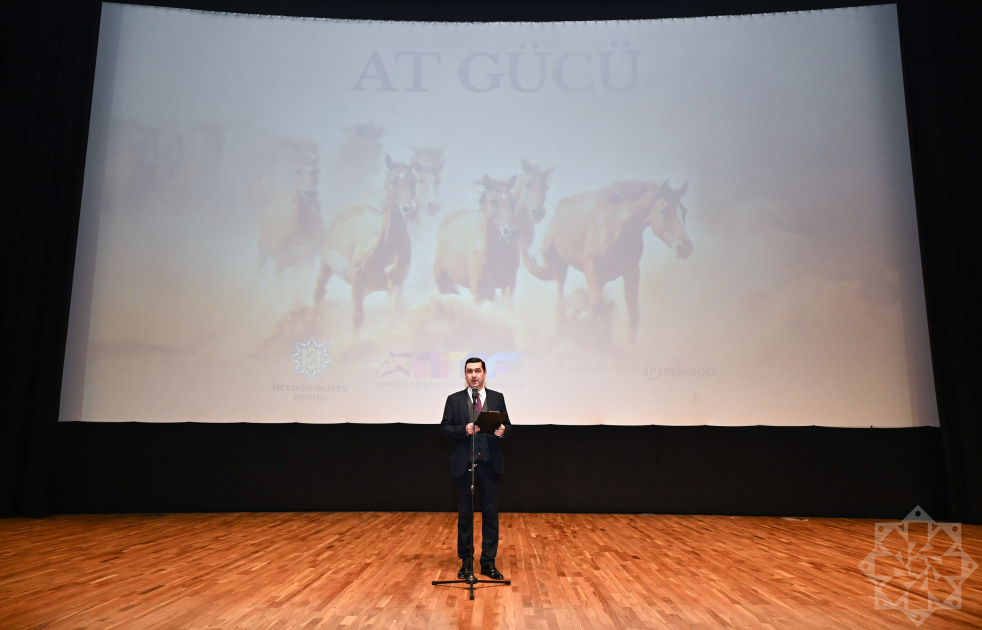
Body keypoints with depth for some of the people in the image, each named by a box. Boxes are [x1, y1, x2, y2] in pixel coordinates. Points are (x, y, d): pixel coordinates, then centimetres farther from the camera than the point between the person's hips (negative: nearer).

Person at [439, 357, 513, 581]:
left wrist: (502, 431, -17)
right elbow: (444, 428, -1)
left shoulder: (497, 398, 7)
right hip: (464, 465, -1)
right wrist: (464, 429, -18)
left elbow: (508, 426, 6)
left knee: (490, 514, 5)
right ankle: (466, 562, 18)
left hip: (491, 464, 1)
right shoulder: (454, 400, 4)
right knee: (464, 514, 8)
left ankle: (488, 562, 14)